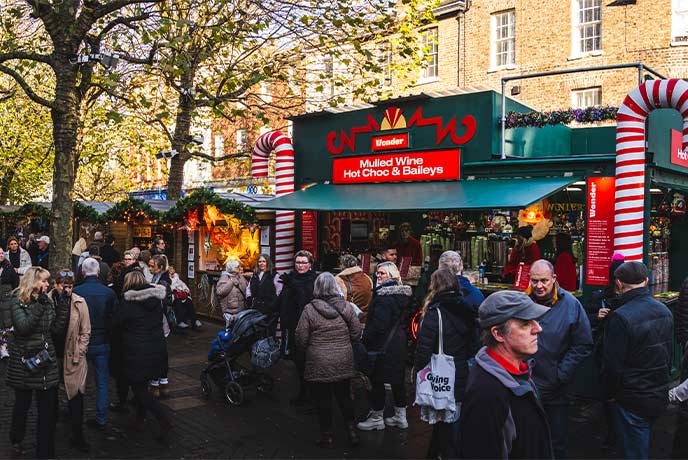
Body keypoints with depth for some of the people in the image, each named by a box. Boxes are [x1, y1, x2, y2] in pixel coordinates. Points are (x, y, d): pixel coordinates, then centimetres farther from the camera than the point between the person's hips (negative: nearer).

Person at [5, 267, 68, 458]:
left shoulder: (46, 301, 8)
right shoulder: (18, 301, -6)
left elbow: (57, 327, 3)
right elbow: (23, 327, -20)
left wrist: (63, 305, -4)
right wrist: (39, 305, -21)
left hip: (46, 360, 4)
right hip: (24, 360, -4)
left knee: (48, 407, 3)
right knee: (22, 405, 13)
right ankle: (16, 440, 39)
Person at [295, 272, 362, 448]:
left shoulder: (309, 309, -12)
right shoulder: (346, 306, -4)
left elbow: (301, 338, -9)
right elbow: (356, 333, 2)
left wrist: (305, 349, 12)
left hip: (318, 364, -3)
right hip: (344, 362, 3)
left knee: (322, 399, 9)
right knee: (344, 395, 18)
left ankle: (326, 434, 18)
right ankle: (351, 429, 20)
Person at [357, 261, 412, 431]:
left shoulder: (384, 296, -20)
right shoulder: (402, 294, 8)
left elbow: (378, 324, -23)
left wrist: (364, 340, -14)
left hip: (382, 345, -9)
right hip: (399, 343, 9)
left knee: (377, 381, 3)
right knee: (397, 381, 15)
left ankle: (377, 418, 14)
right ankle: (401, 417, 24)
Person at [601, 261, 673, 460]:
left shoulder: (621, 317, -24)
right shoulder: (664, 311, 1)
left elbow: (612, 364, -19)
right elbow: (669, 354, 12)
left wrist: (612, 393, -3)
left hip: (633, 400, -7)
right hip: (660, 396, 7)